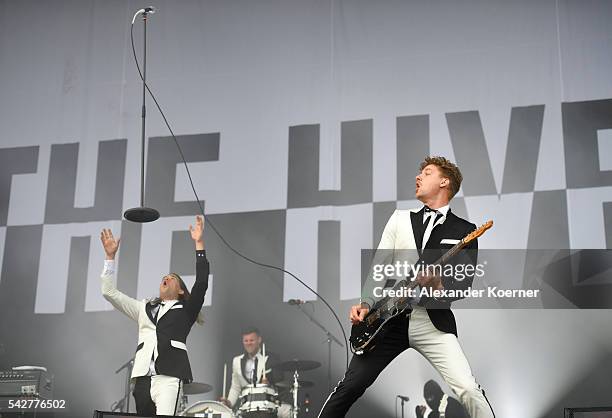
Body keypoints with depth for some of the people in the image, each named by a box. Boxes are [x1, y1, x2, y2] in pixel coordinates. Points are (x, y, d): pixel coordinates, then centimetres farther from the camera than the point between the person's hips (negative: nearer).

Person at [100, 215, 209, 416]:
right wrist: (110, 256, 17)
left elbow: (201, 283, -2)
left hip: (169, 376, -4)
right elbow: (109, 292, 23)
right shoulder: (144, 309, 25)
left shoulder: (185, 311, 14)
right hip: (142, 377, 4)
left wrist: (199, 244, -7)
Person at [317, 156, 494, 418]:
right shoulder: (400, 219, 13)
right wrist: (366, 303, -6)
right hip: (390, 318, 2)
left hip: (434, 321, -2)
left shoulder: (464, 230, 5)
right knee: (350, 387, 1)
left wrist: (439, 285, -22)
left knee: (468, 390, -18)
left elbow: (465, 282, -1)